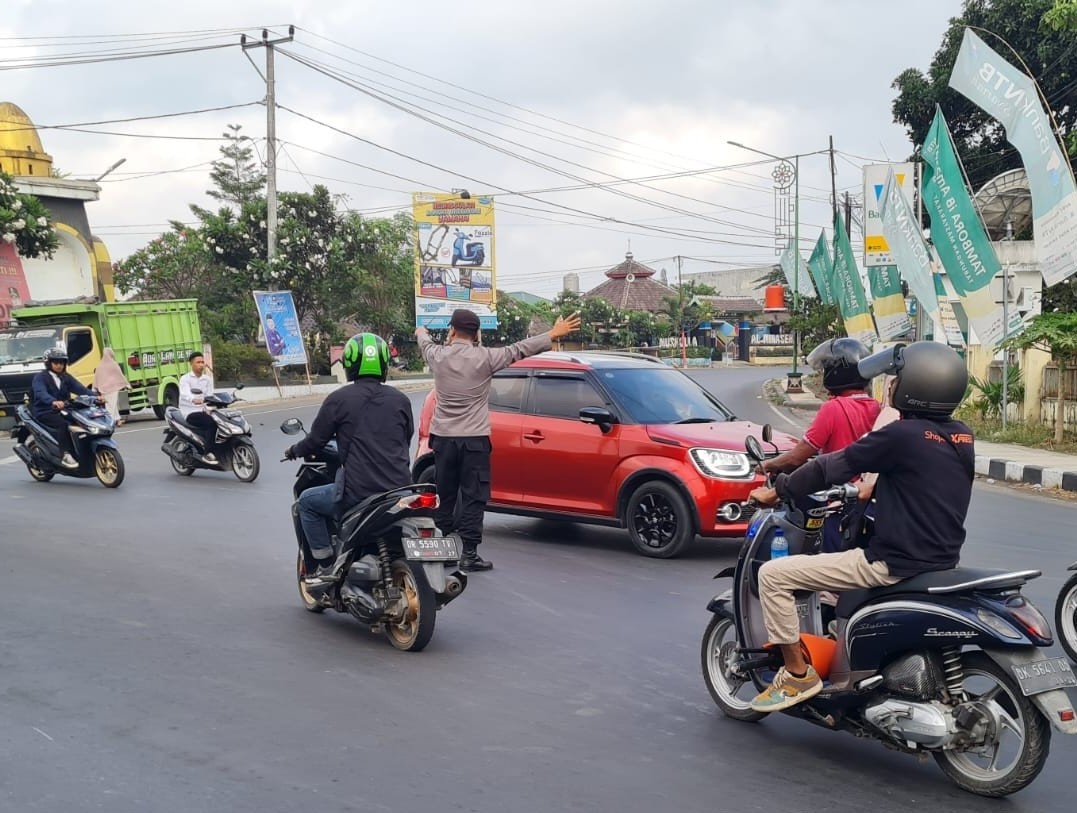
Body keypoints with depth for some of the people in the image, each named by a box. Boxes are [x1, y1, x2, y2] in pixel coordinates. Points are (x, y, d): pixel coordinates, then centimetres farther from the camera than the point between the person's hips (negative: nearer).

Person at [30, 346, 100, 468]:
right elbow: (41, 393, -24)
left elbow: (80, 388, 0)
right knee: (63, 424, -34)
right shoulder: (40, 378, -3)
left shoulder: (66, 377, 16)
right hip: (44, 413, -6)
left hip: (62, 411, 6)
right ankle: (65, 455, -35)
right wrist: (53, 402, -46)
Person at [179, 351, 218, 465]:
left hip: (203, 411, 6)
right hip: (190, 413, -6)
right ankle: (208, 453, -28)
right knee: (212, 423, -32)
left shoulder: (207, 379, 16)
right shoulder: (185, 378, -3)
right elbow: (185, 393, -25)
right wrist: (194, 400, -48)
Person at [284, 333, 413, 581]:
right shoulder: (400, 399, 7)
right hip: (399, 489, 5)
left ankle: (327, 566, 15)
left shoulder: (338, 399, -5)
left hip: (357, 492, -4)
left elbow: (317, 439, 4)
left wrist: (294, 451, 26)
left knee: (307, 502, 20)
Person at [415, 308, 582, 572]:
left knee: (443, 497, 12)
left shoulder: (438, 355, 0)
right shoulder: (484, 358, -9)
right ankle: (469, 554, -2)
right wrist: (554, 334, 3)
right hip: (474, 439, -3)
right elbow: (519, 350, -5)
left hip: (443, 438, 4)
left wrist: (421, 333, 47)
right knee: (473, 498, 0)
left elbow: (425, 344, 24)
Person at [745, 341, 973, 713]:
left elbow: (833, 466, -10)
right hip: (941, 559, 9)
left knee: (774, 574, -5)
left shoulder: (903, 435, -18)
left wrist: (777, 492, 3)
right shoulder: (961, 436, 5)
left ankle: (798, 674, 2)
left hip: (895, 563, -9)